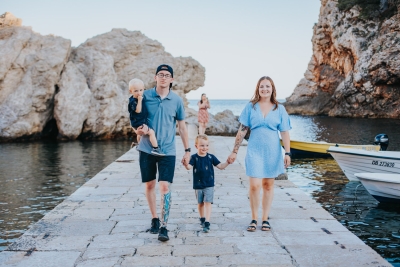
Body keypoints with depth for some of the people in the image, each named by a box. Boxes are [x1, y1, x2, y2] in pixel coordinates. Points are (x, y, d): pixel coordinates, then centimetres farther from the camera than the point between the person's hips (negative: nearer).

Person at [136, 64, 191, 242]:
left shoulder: (177, 100, 1)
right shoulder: (145, 96, 0)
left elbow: (182, 126, 8)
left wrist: (187, 150, 6)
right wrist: (138, 129, -12)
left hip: (167, 151, -1)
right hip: (146, 149, 1)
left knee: (165, 187, -9)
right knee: (149, 185, 11)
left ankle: (163, 227, -5)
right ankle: (154, 219, 28)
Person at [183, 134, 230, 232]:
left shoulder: (211, 157, -2)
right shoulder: (194, 157, -7)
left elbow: (220, 166, 2)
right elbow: (189, 167, -21)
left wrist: (227, 162, -14)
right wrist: (186, 164, -43)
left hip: (209, 185, -1)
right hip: (198, 185, 1)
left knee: (207, 203, -9)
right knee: (200, 203, 17)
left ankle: (207, 223, -10)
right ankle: (202, 218, 40)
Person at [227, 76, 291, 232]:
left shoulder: (279, 109, 4)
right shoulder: (251, 107, 2)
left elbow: (285, 133, 4)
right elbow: (242, 131, 3)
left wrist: (287, 153, -4)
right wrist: (234, 151, 0)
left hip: (272, 152, 1)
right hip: (254, 151, -1)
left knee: (268, 185, 8)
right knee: (254, 185, -9)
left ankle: (265, 219, 19)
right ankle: (254, 219, 7)